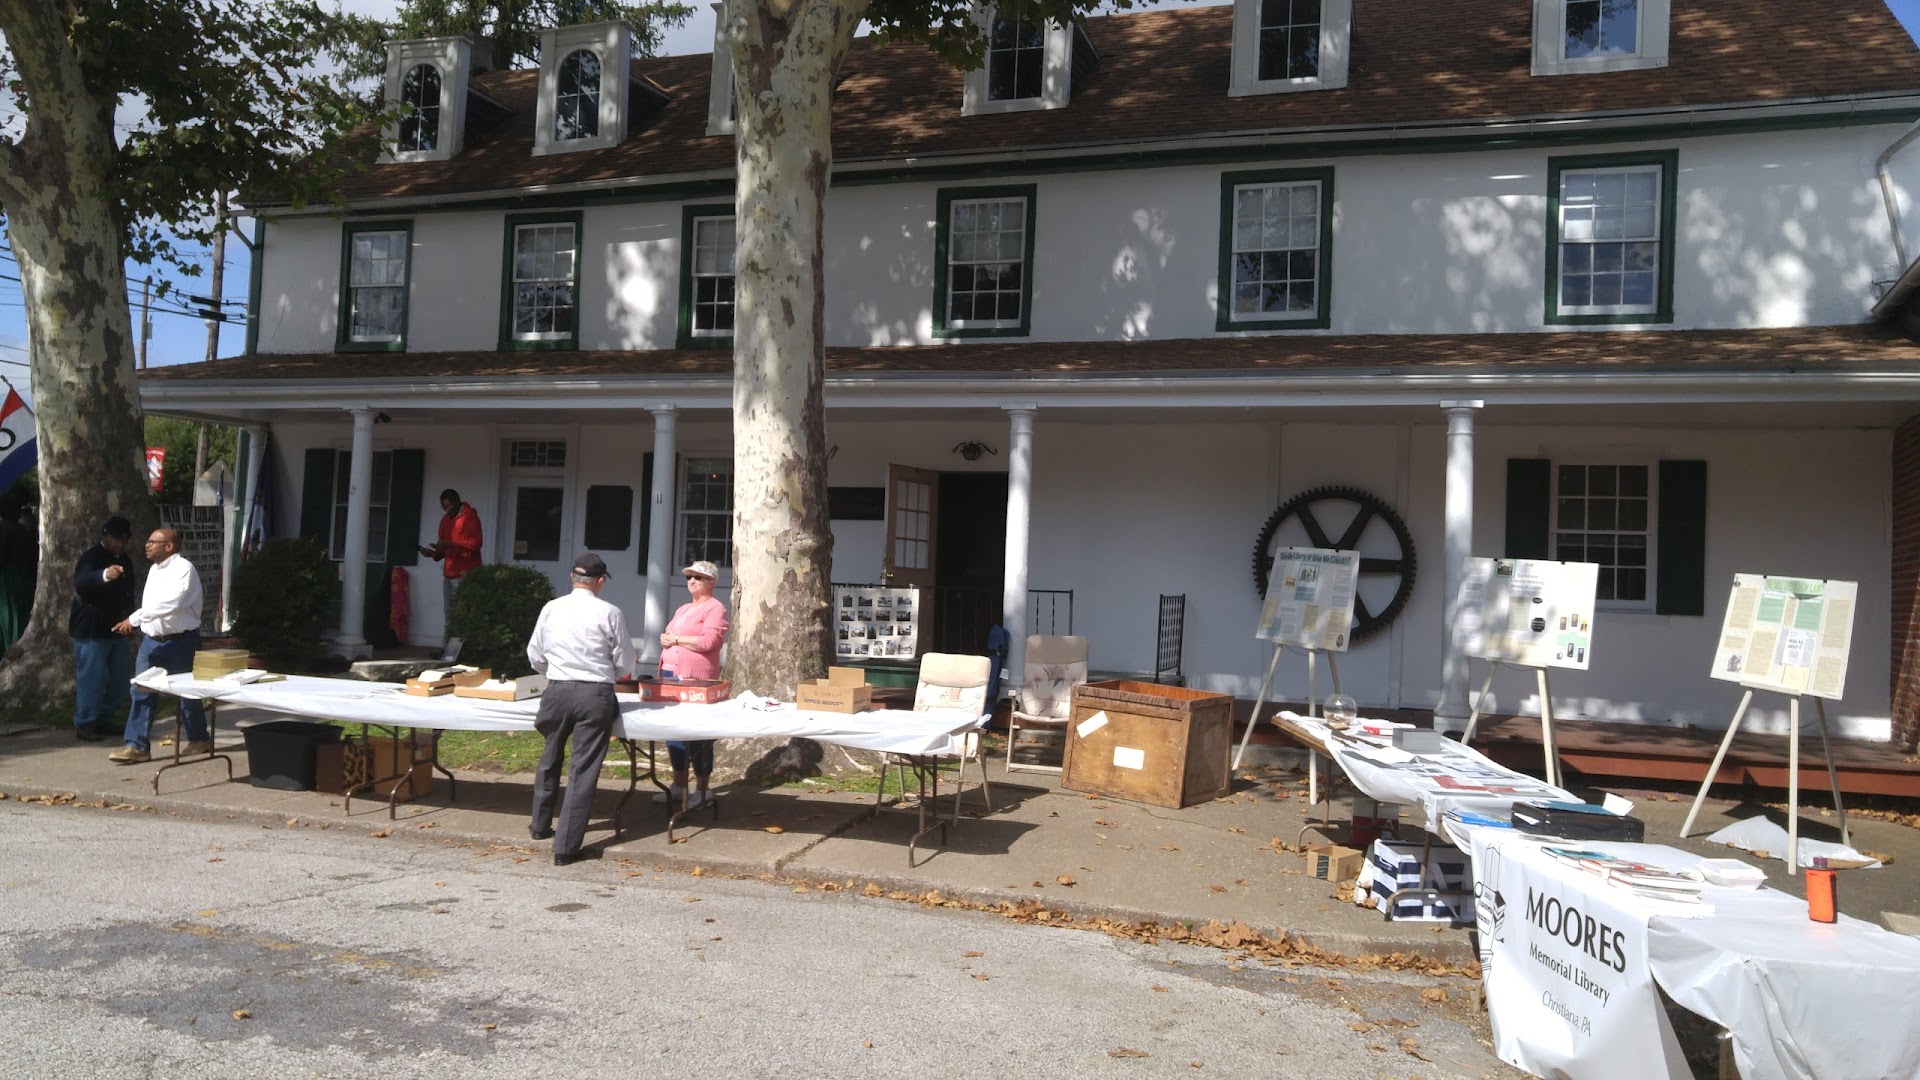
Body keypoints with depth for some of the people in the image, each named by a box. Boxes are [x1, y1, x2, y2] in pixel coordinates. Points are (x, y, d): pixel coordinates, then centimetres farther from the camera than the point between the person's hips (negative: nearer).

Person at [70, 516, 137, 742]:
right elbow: (80, 583, -35)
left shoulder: (124, 561, 12)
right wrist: (105, 575, -54)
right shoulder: (91, 558, -14)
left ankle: (104, 719, 22)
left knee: (120, 677, 10)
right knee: (91, 677, -4)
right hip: (91, 630, -8)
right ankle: (84, 724, 5)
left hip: (117, 628, 8)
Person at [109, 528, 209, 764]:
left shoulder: (183, 568, -16)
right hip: (151, 640, 7)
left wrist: (135, 618, -28)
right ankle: (136, 745, 4)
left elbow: (171, 603, -28)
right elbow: (151, 604, 18)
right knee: (142, 692, 1)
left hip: (180, 642, -7)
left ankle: (199, 739, 22)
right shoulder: (154, 570, 11)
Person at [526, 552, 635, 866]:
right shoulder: (609, 613, -6)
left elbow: (535, 655, 10)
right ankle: (565, 848, 3)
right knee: (584, 770, 2)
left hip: (558, 691, 3)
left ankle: (540, 825, 41)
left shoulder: (551, 608, 1)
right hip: (596, 695, -3)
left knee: (550, 759, 24)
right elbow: (625, 664, 1)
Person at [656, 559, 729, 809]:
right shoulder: (683, 609, 22)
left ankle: (703, 789, 4)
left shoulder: (715, 608, -5)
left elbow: (709, 641, -18)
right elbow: (669, 636, 29)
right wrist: (665, 639, 4)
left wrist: (676, 639, -10)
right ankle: (679, 785, 20)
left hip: (696, 678, -9)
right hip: (671, 675, 9)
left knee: (697, 732, -4)